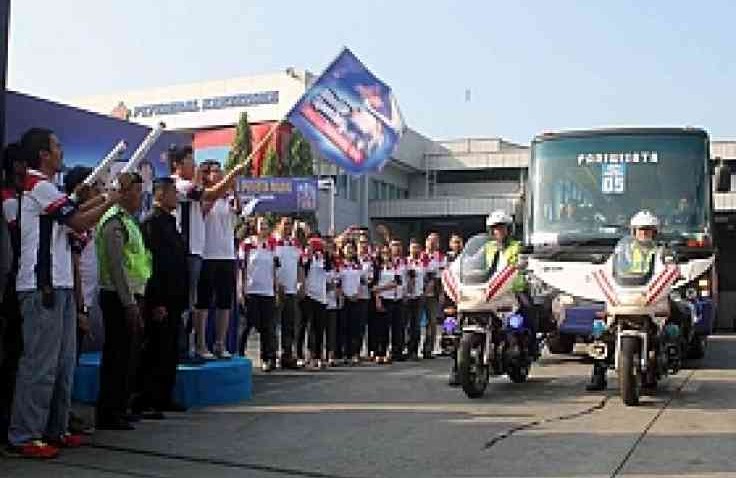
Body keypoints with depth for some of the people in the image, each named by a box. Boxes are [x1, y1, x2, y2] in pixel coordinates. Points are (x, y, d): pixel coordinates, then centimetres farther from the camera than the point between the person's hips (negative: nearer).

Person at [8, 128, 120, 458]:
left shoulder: (43, 187, 21)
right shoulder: (39, 186, -10)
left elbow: (69, 224, 19)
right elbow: (80, 222, -13)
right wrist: (110, 202, 0)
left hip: (58, 285, 10)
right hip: (42, 287, -10)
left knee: (63, 362, 12)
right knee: (40, 364, -7)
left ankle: (54, 429, 19)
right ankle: (24, 436, -1)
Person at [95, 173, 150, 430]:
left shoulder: (129, 221, 19)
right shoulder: (115, 222, -12)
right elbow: (117, 267, -19)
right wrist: (129, 304, -20)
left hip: (131, 297, 10)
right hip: (119, 299, -10)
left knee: (127, 357, 14)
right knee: (118, 357, -4)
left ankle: (118, 410, 24)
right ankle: (109, 415, 3)